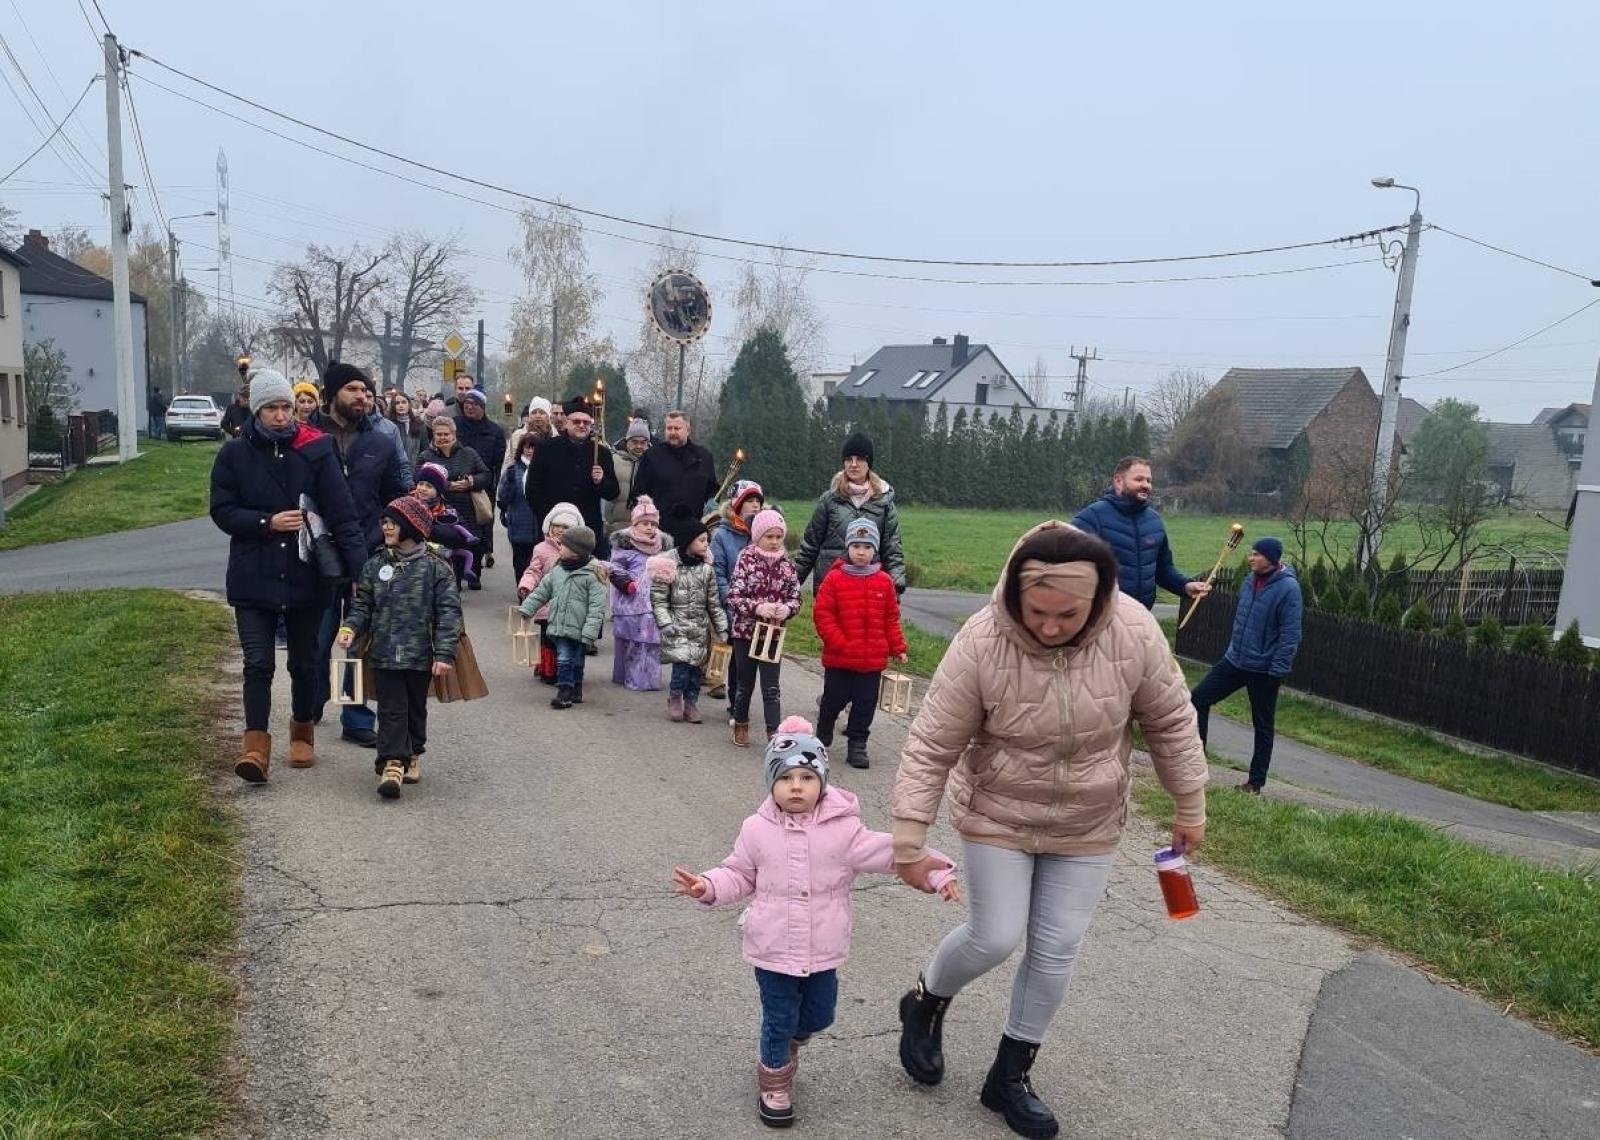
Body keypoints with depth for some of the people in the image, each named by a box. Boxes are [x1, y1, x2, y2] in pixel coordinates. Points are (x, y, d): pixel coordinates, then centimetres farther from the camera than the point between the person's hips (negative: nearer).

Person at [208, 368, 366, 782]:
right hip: (253, 579, 0)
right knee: (258, 663, -3)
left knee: (305, 663, 13)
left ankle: (303, 733, 31)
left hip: (306, 576, 0)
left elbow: (342, 514, -10)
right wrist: (268, 522, -17)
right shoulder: (234, 454, -1)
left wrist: (360, 569, -18)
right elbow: (222, 511, 0)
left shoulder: (315, 450, -5)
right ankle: (256, 745, 4)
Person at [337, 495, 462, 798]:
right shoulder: (375, 565, 5)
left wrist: (445, 653, -15)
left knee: (415, 708, 14)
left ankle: (412, 755, 33)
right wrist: (350, 627, -10)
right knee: (391, 710, -3)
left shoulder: (435, 567, -6)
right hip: (384, 653, 1)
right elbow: (362, 605, 11)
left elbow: (449, 612, -8)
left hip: (420, 655, -1)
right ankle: (392, 762, -3)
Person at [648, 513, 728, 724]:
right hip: (678, 626, -4)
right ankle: (675, 698, 10)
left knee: (697, 666, 3)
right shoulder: (669, 566, -7)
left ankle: (691, 703, 20)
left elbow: (713, 603, 9)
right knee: (682, 663, -14)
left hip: (701, 628, 4)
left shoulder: (706, 568, 6)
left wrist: (722, 628, 5)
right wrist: (665, 623, -15)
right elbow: (658, 600, -5)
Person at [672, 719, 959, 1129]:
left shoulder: (842, 828, -11)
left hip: (823, 950, 2)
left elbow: (887, 852, -7)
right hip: (773, 951, -2)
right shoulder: (757, 830, -10)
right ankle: (774, 1085, 36)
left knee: (819, 1014, 19)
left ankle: (788, 1043, 53)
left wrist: (934, 871, -15)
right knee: (779, 1021, 9)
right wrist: (708, 886, -13)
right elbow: (739, 875, 3)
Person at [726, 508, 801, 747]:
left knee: (771, 687, 0)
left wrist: (787, 609, -17)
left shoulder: (787, 564, 0)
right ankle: (741, 725, 32)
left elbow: (795, 597, 4)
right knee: (745, 683, 13)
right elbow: (734, 597, -11)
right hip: (745, 631, -1)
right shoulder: (746, 560, -7)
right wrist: (758, 607, -26)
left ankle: (774, 733, 2)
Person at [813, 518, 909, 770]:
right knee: (834, 699, 12)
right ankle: (823, 733, 38)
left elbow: (891, 619, 9)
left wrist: (897, 648, 8)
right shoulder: (834, 579, -7)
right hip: (838, 658, -2)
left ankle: (857, 745, 19)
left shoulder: (884, 582, 2)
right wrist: (838, 642, -15)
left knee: (865, 703, 7)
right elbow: (822, 614, -8)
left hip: (873, 660, 2)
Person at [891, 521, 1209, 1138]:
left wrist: (1190, 806, 3)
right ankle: (925, 1005, 33)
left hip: (1087, 827, 3)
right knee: (995, 937, 0)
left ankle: (1009, 1076, 30)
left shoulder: (1134, 632, -22)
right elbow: (932, 746, -20)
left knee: (1056, 951, 9)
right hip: (998, 815, -2)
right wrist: (909, 839, -18)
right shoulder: (981, 642, -27)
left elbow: (1170, 722, -5)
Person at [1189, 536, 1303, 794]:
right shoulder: (1250, 580, 5)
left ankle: (1255, 781, 18)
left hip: (1264, 670, -7)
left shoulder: (1288, 588, -17)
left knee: (1263, 726, 7)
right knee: (1198, 698, 1)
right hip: (1235, 660, 7)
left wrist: (1278, 671, -21)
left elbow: (1290, 635, -19)